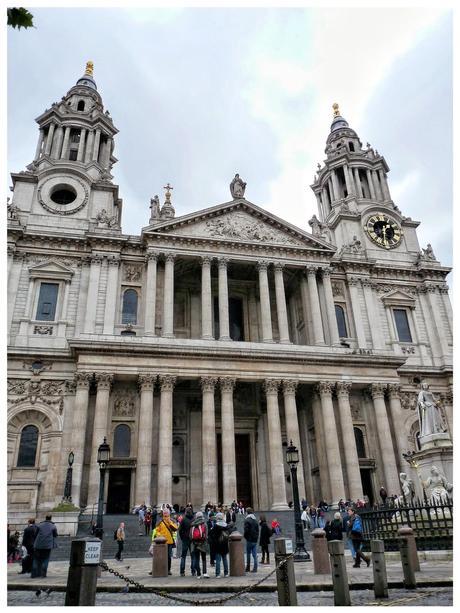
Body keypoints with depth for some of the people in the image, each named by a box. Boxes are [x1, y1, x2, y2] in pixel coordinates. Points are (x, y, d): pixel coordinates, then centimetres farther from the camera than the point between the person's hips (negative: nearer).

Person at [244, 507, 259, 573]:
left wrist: (245, 536, 1)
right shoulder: (255, 520, 9)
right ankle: (255, 568, 3)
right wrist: (256, 537, 14)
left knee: (248, 554, 6)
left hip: (249, 540, -5)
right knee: (255, 554, 5)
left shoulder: (247, 520, -11)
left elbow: (246, 530, -16)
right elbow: (257, 530, 11)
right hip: (255, 540, 5)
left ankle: (248, 568, 11)